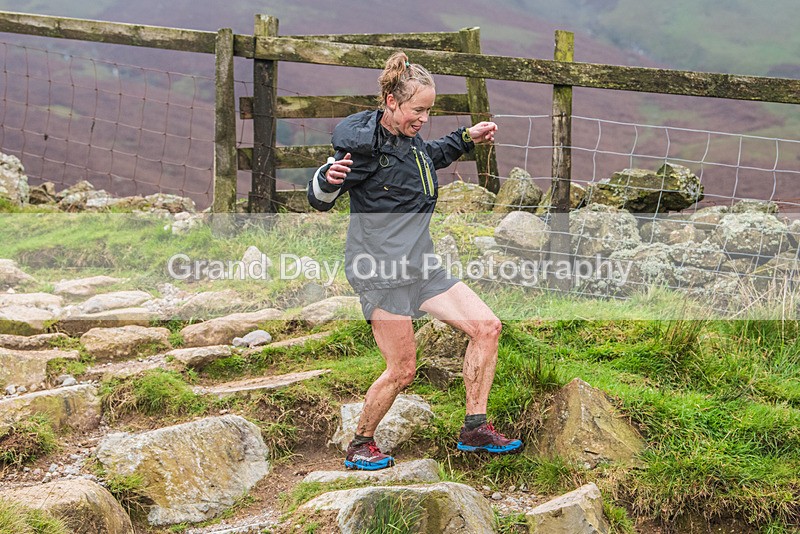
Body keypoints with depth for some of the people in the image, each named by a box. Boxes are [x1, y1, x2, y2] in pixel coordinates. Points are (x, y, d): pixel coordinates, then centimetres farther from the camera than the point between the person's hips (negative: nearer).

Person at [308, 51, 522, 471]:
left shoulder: (410, 138, 10)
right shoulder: (364, 144, -14)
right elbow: (320, 200, -13)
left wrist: (466, 138, 25)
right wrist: (329, 178, -35)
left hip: (420, 267, 9)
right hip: (380, 269, -8)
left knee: (487, 327, 1)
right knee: (402, 370, -6)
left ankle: (475, 428, 10)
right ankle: (360, 445, 16)